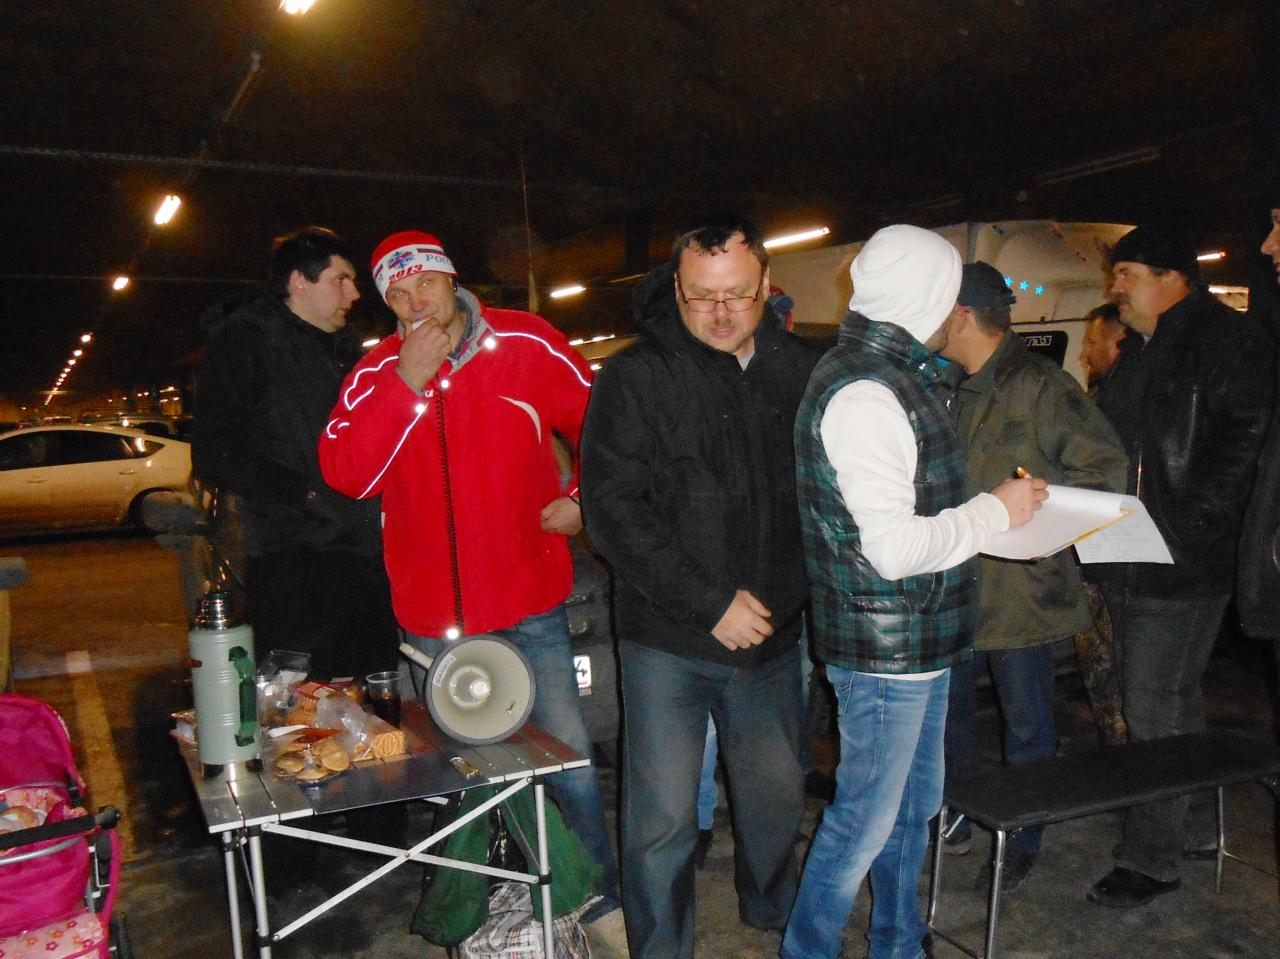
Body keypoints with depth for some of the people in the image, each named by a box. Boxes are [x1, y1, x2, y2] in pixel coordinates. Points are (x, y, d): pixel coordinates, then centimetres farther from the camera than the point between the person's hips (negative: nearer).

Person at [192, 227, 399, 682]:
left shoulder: (345, 348, 21)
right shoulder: (243, 343, -2)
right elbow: (216, 456, -11)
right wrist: (309, 491, -16)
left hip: (364, 554, 7)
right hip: (293, 557, -6)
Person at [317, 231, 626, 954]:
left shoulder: (527, 345, -5)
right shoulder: (378, 374, -2)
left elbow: (598, 424, 6)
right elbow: (345, 474, -16)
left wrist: (582, 501, -6)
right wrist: (406, 384, -20)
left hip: (531, 598, -1)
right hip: (437, 612, 1)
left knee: (569, 756, 5)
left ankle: (600, 899, 28)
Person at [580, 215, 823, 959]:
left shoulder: (804, 372, 2)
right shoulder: (636, 378, -9)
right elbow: (613, 509, -14)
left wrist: (802, 590, -1)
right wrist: (707, 604, -17)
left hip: (773, 632, 4)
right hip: (669, 642, -4)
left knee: (777, 794, 21)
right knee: (663, 818, 3)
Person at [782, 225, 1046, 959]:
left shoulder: (893, 376, 11)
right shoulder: (865, 393, -23)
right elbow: (894, 547, -26)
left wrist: (993, 508, 11)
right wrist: (996, 511, -14)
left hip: (917, 642, 10)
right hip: (884, 650, -10)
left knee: (915, 804, 22)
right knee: (866, 821, 4)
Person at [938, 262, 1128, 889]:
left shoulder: (1042, 386, -14)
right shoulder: (953, 390, 10)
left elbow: (1107, 469, -15)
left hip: (1022, 590, -7)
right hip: (956, 586, 7)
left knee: (1026, 725, 9)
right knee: (946, 704, 18)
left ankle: (1022, 841, 27)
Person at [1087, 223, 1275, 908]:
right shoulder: (1140, 356, 17)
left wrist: (1189, 519, -24)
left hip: (1183, 567, -9)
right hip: (1129, 562, 9)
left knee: (1153, 712, -3)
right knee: (1175, 700, 20)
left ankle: (1152, 858, 11)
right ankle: (1192, 826, 35)